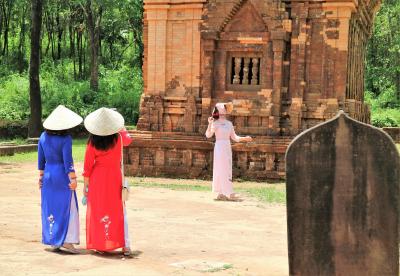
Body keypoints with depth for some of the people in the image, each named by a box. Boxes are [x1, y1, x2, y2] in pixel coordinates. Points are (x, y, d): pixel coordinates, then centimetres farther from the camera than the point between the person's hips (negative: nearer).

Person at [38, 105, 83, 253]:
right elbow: (67, 161, -17)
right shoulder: (65, 139, -15)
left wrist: (41, 175, 17)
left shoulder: (43, 137, 2)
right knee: (68, 208, 2)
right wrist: (73, 178, -12)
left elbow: (41, 159, 9)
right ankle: (67, 240, -1)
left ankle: (53, 241, 18)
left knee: (50, 208, 12)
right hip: (62, 175, -6)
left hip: (48, 175, 6)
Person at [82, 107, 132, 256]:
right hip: (115, 178, 1)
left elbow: (88, 166, -6)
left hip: (97, 180, -1)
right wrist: (122, 128, 32)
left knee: (97, 211, 11)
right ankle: (125, 245, 3)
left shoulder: (92, 143, -11)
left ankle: (99, 245, 15)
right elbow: (128, 139, 17)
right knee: (118, 212, 8)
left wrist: (86, 184, 3)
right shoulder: (119, 138, -8)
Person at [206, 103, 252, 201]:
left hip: (228, 148, 7)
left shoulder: (229, 124, 12)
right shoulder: (215, 123, -6)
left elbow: (234, 137, 16)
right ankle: (229, 193, -10)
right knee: (223, 170, -7)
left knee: (226, 170, 7)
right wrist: (209, 124, -30)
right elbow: (208, 135, -18)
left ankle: (221, 193, 11)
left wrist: (244, 138, 3)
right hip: (219, 147, -7)